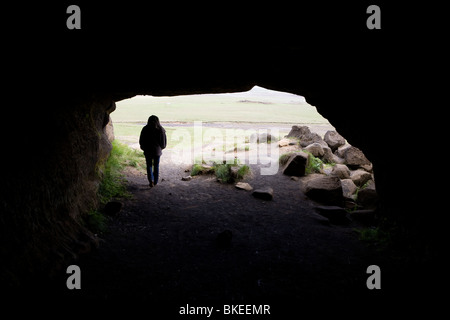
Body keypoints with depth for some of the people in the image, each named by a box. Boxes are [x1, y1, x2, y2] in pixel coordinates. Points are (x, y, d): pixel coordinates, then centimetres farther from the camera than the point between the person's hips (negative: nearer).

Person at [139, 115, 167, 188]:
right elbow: (164, 141, -2)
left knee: (149, 166, 13)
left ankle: (151, 180, -3)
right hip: (157, 151, 1)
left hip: (148, 151, -1)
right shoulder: (161, 129, -6)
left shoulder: (145, 129, -7)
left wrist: (144, 148, 17)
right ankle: (155, 182, 23)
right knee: (156, 166, 16)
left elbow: (141, 141, -1)